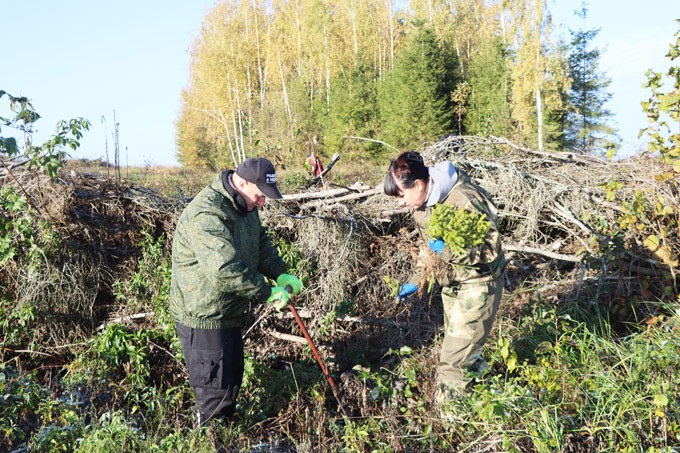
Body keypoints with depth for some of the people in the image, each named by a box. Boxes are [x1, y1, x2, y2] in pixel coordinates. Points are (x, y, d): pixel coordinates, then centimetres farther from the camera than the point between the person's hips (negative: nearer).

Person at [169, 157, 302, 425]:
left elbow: (260, 242, 15)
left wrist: (280, 274, -1)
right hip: (204, 318, -10)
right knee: (216, 389, 1)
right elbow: (226, 270, -37)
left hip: (229, 313, 10)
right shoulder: (207, 215, -30)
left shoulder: (244, 205, 5)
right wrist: (267, 293, -27)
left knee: (233, 377, 23)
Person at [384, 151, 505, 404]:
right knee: (464, 347, 20)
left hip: (478, 284, -8)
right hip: (452, 283, 8)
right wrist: (417, 281, 13)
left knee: (455, 357, -6)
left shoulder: (464, 201, -27)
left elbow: (491, 250, -26)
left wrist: (450, 249, -38)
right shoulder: (422, 205, 0)